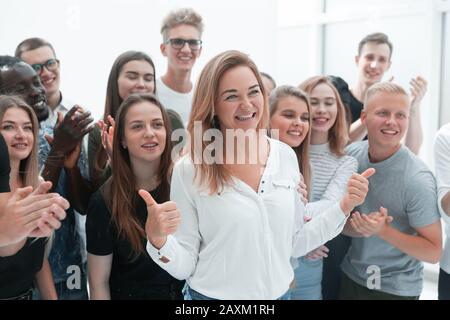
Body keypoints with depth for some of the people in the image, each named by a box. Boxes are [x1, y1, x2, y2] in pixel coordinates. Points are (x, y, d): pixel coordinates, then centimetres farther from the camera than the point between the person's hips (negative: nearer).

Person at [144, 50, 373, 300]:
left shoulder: (286, 156, -5)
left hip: (279, 294, 4)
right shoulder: (189, 169, -17)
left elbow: (294, 244, 4)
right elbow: (184, 266, -12)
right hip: (212, 295, -3)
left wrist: (344, 207, -4)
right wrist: (157, 239, -29)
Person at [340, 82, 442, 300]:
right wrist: (355, 227, -16)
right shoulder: (350, 154, -9)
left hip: (396, 288, -4)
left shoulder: (417, 179, -22)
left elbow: (434, 252, -15)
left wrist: (383, 231, -27)